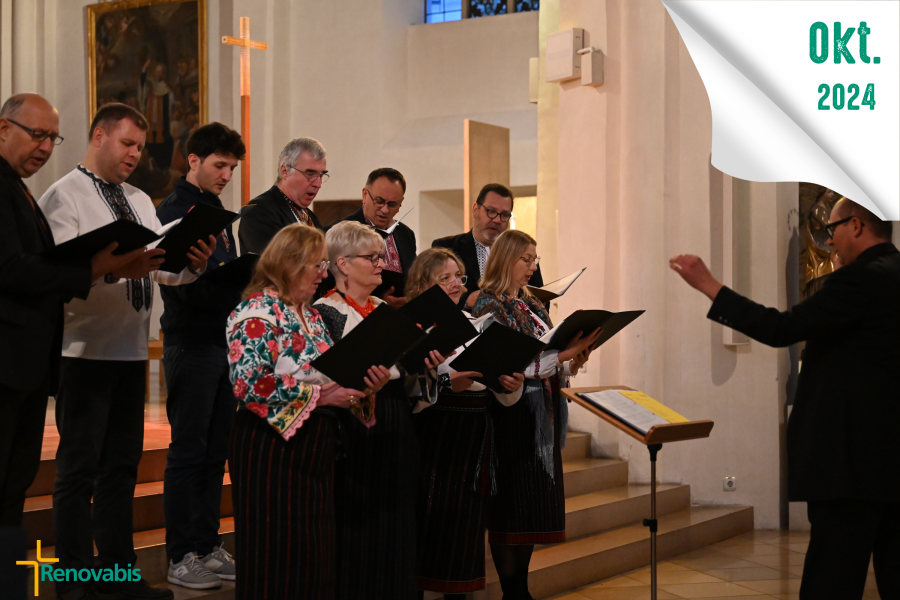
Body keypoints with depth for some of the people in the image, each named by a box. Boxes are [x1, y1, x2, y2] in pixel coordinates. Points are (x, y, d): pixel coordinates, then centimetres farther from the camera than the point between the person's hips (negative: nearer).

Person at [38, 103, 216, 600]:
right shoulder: (64, 197, -6)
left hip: (131, 349, 7)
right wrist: (116, 268, -31)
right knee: (79, 469, -2)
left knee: (121, 465, 13)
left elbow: (166, 270, 9)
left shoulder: (140, 201, 17)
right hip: (85, 350, -7)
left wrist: (193, 263, -11)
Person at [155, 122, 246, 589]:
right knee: (188, 450, -3)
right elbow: (189, 286, -17)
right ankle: (181, 556, 3)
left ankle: (207, 546, 17)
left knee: (216, 449, 10)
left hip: (224, 340, 8)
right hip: (191, 344, -8)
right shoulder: (174, 212, -8)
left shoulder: (218, 212, 18)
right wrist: (246, 275, -25)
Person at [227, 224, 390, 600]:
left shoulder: (311, 317, 16)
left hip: (315, 450, 8)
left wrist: (362, 384, 0)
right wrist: (319, 395, -19)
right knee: (279, 556, -3)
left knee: (315, 555, 9)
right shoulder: (258, 311, -11)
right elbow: (250, 384, -22)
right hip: (273, 449, -8)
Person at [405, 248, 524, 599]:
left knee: (468, 528, 9)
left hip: (476, 443, 6)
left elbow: (505, 399, 13)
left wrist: (513, 386, -8)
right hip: (435, 439, -6)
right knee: (433, 526, -6)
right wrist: (447, 383, -29)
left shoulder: (476, 326, 15)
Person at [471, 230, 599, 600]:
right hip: (512, 415, -8)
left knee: (534, 504, 9)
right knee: (512, 504, -3)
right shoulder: (490, 306, -10)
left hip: (542, 415, 8)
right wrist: (565, 355, -22)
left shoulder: (531, 304, 15)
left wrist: (571, 364, -2)